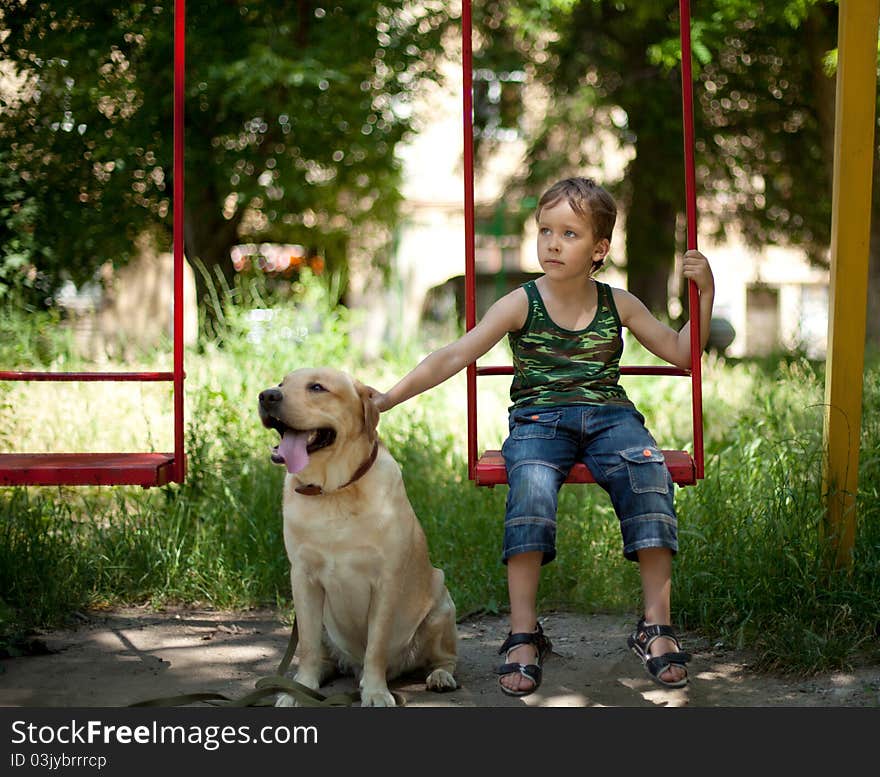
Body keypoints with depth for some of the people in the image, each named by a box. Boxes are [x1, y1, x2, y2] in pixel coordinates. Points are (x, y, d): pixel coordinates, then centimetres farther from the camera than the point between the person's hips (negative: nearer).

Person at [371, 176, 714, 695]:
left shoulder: (618, 305, 11)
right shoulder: (522, 304, 3)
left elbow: (681, 352, 20)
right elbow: (454, 356, -5)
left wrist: (706, 293, 6)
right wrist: (389, 397, -16)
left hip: (610, 416, 2)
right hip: (539, 419, -1)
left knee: (649, 475, -31)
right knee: (532, 485, -35)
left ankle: (656, 626, -22)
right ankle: (524, 634, -27)